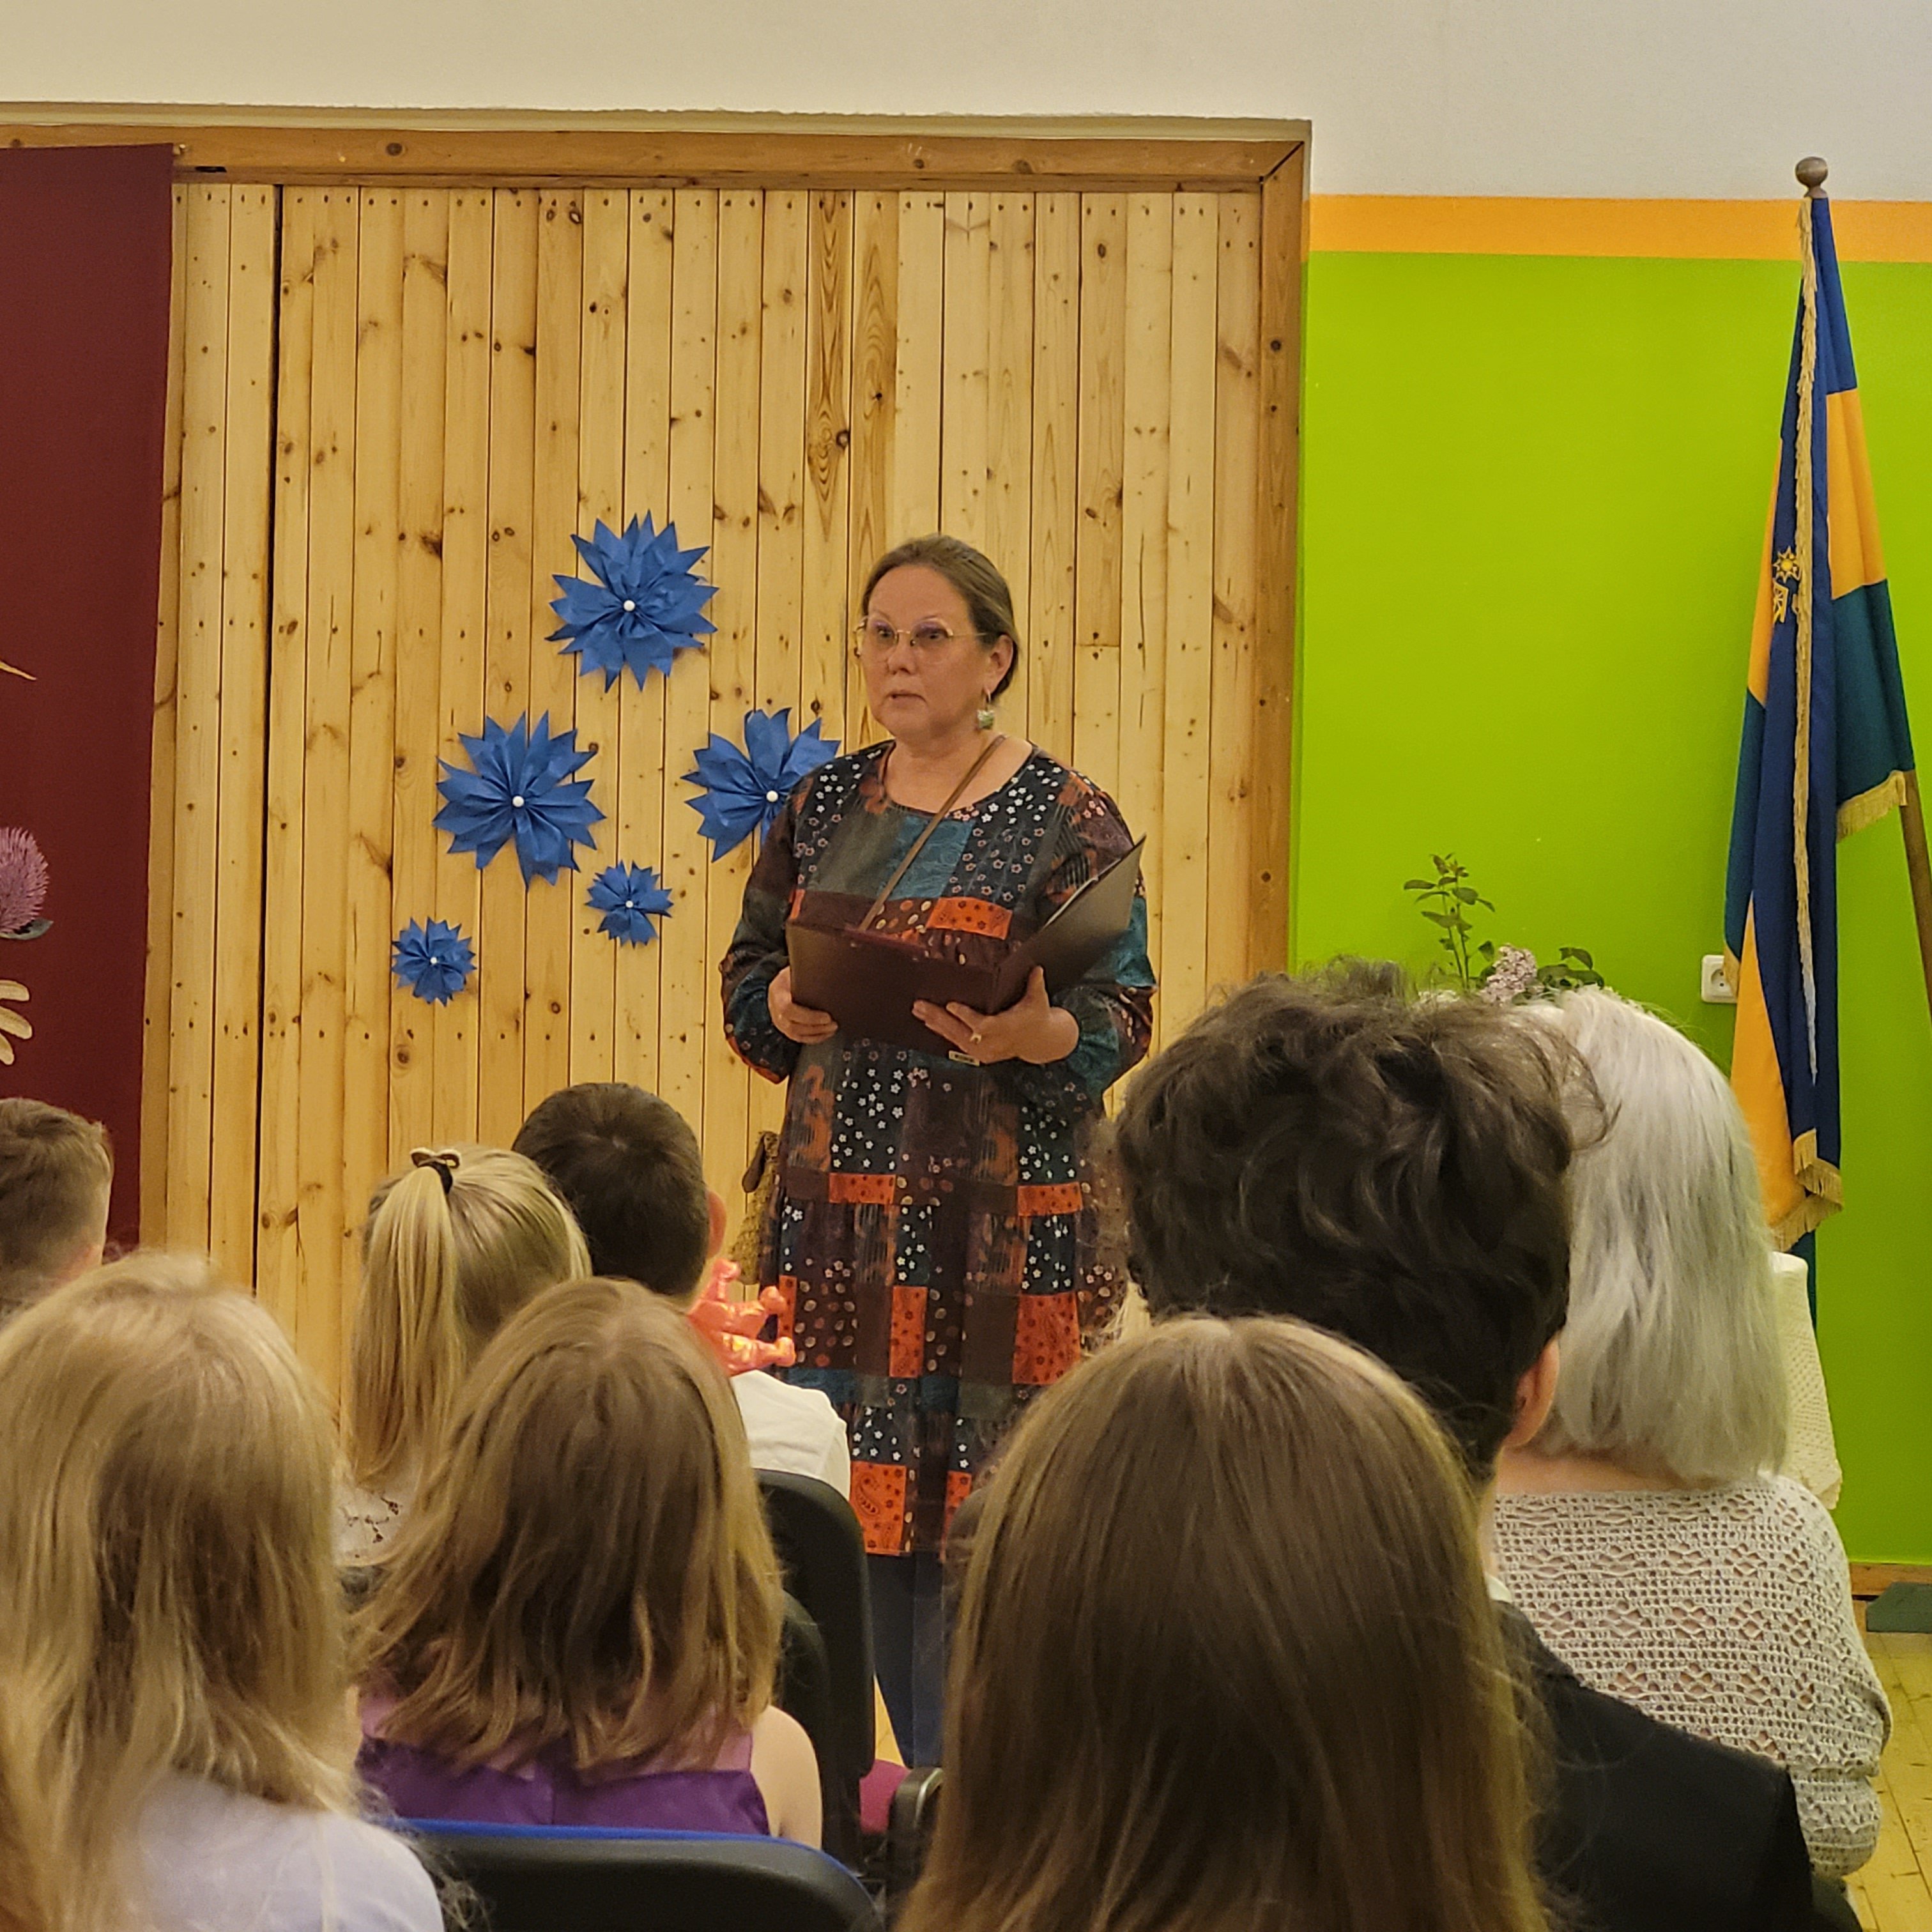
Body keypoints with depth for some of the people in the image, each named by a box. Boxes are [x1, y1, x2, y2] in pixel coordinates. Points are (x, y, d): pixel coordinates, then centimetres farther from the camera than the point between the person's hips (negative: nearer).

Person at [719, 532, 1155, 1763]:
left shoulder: (1066, 817, -1)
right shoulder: (825, 806, 12)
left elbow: (1121, 1020, -6)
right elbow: (746, 979, 16)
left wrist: (1033, 1037, -25)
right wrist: (787, 1006, -6)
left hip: (1001, 1218, -4)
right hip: (845, 1209, 4)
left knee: (984, 1509, -5)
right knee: (854, 1499, 5)